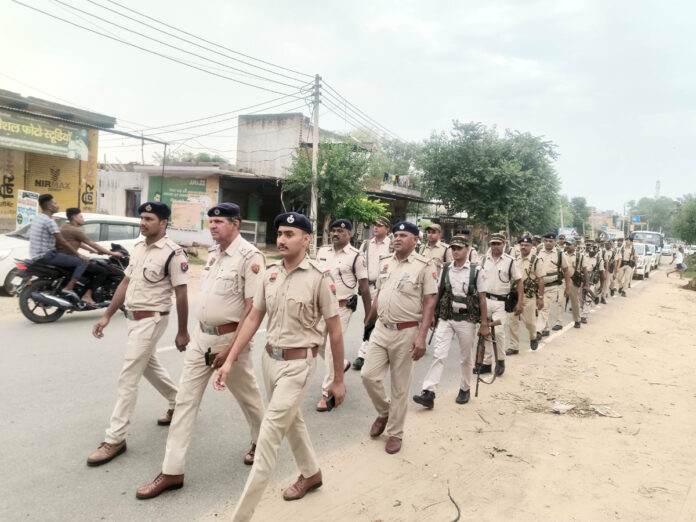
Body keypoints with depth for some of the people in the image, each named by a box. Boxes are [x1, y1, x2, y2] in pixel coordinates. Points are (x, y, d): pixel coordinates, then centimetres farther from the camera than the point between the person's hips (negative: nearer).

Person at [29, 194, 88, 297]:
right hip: (46, 255, -10)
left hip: (35, 255, 10)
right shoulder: (49, 221, -17)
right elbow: (62, 242, -18)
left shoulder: (37, 217, 13)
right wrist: (78, 254, -10)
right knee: (81, 262, -12)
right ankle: (68, 288, -19)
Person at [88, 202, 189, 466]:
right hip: (133, 317, 9)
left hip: (151, 319, -9)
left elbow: (181, 294, -15)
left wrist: (182, 332, -11)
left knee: (128, 378, -6)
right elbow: (126, 283, 13)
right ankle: (178, 403, 43)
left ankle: (115, 439, 4)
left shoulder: (173, 253, -17)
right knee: (149, 366, 23)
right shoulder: (138, 247, 8)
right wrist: (107, 316, 11)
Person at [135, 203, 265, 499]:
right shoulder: (213, 252, 7)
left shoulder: (250, 257, -17)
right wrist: (199, 332, 17)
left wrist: (231, 348, -21)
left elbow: (254, 308, -21)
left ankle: (260, 441, 41)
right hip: (201, 336, 7)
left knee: (247, 395, 14)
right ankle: (172, 471, 12)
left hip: (230, 338, -7)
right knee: (185, 399, 4)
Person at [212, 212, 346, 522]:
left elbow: (335, 331, -9)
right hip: (269, 358, 7)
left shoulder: (319, 277, -15)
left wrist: (338, 380, -5)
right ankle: (311, 473, 48)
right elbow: (253, 318, 6)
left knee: (269, 435, -6)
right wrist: (230, 360, 2)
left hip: (298, 363, -6)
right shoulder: (270, 273, 1)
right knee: (291, 420, 23)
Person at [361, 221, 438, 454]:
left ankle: (395, 432, 23)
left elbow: (429, 302, -11)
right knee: (369, 375, 1)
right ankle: (384, 412, 29)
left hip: (406, 332, -5)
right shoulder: (386, 263, 9)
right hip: (381, 329, 5)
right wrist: (368, 321, 19)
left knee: (400, 386, 6)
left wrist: (421, 336, -19)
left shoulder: (425, 266, -9)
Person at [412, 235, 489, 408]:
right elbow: (438, 294, 11)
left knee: (466, 358, 13)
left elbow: (482, 298, -3)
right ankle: (429, 393, -9)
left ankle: (465, 389, 33)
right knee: (439, 355, -7)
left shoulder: (475, 271, -4)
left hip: (466, 320, -2)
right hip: (445, 318, 2)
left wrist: (484, 324, -3)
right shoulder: (445, 269, 4)